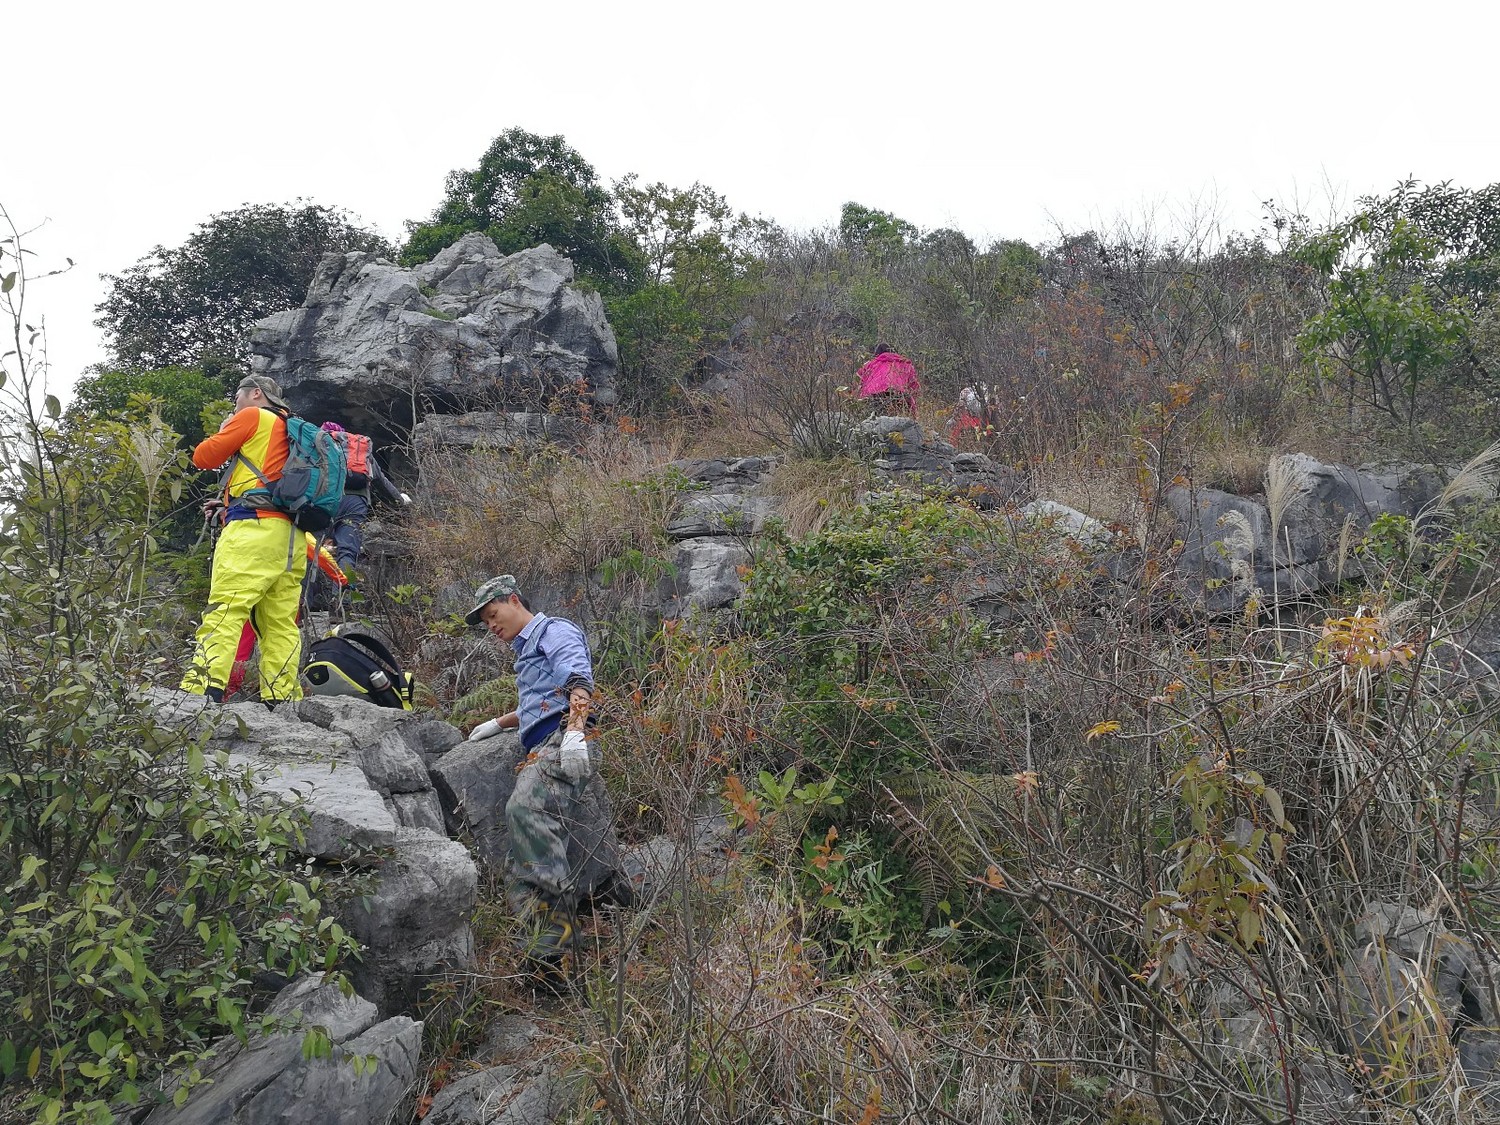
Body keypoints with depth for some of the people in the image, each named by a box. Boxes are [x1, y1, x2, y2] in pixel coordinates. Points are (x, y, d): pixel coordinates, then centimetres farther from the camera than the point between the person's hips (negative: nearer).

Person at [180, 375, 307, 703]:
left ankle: (201, 691, -26)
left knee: (225, 611, -16)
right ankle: (281, 700, -3)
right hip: (291, 537, 8)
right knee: (281, 624, 2)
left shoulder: (252, 417, 6)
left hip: (255, 529, -8)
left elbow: (203, 456, 8)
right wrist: (230, 503, 26)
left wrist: (223, 431, 25)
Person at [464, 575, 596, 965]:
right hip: (541, 751, 10)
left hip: (563, 742, -10)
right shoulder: (526, 650, 38)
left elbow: (578, 676, -12)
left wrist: (575, 728, -26)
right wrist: (498, 723, 59)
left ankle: (557, 909, -37)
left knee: (525, 806, -33)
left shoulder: (554, 630, 8)